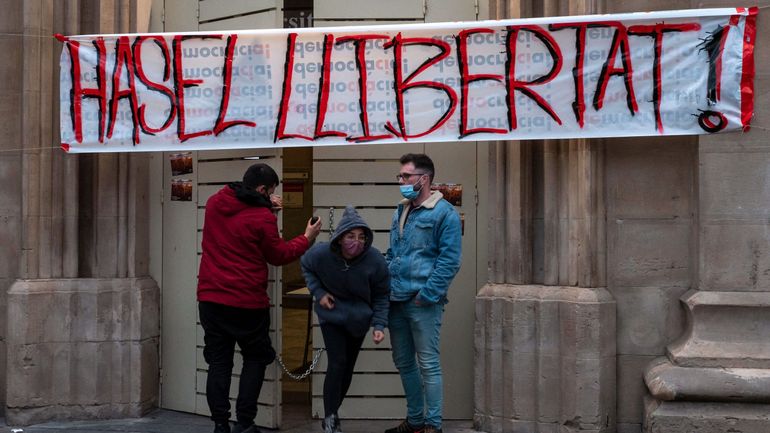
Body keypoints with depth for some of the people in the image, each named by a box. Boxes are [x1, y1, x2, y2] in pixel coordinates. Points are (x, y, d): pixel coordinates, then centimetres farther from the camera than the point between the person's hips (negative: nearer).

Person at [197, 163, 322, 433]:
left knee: (218, 362, 9)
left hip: (210, 299, 5)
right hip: (247, 303, -5)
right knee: (255, 359, 12)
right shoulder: (262, 217, -13)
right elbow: (278, 256, -1)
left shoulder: (215, 203, 4)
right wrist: (306, 239, 12)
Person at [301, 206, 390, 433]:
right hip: (331, 314, -2)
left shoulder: (375, 260, -25)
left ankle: (332, 414, 29)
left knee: (347, 368, 11)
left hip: (359, 318, 2)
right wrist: (318, 292, -12)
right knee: (337, 363, -15)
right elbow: (306, 267, 1)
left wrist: (379, 325, -19)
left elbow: (381, 296, -10)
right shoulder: (321, 253, -25)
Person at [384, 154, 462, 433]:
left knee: (428, 364, -3)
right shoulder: (401, 212, 15)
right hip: (396, 300, 8)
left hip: (423, 303, -8)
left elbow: (449, 261, -14)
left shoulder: (443, 213, -9)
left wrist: (427, 295, -17)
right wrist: (386, 285, 10)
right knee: (404, 363, 14)